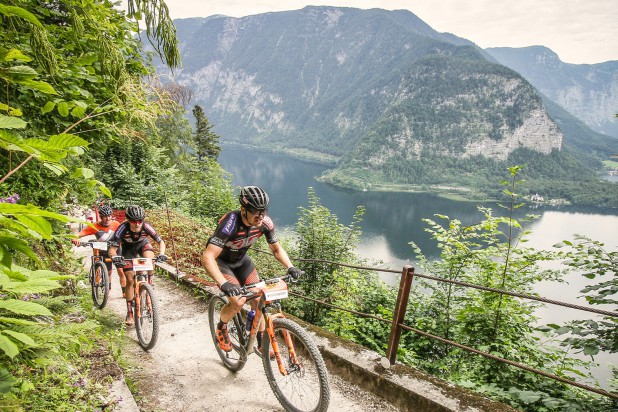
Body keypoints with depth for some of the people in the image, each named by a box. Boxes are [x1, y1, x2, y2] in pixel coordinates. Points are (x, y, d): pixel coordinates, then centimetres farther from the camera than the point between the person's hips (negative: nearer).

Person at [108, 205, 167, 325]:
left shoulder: (146, 227, -32)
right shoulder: (123, 228, -35)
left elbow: (160, 241, -22)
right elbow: (112, 249, -32)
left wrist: (161, 254, -41)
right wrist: (115, 256, -55)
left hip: (143, 244, 1)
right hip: (128, 248, -1)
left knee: (149, 257, -34)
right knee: (130, 279, -7)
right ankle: (129, 312, 5)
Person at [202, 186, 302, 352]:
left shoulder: (265, 222, -22)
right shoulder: (230, 223, -39)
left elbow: (276, 248, -7)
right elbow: (207, 257, -44)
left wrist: (290, 267, -24)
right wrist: (223, 283, -56)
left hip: (241, 259, 5)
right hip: (221, 261, -5)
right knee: (238, 301, -20)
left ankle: (262, 341, 16)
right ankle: (221, 327, 12)